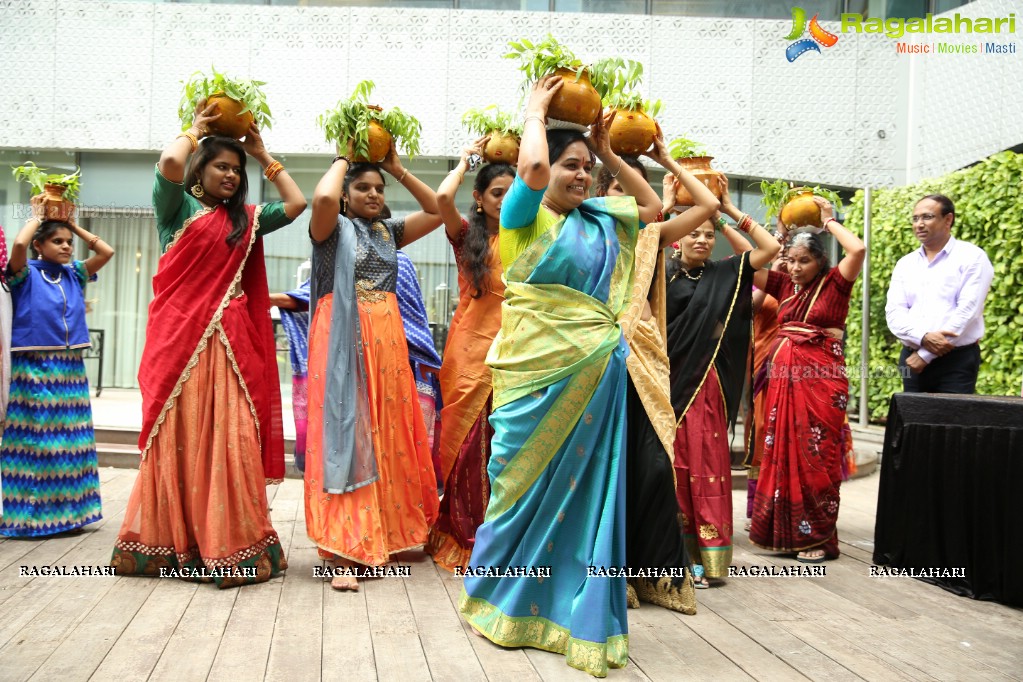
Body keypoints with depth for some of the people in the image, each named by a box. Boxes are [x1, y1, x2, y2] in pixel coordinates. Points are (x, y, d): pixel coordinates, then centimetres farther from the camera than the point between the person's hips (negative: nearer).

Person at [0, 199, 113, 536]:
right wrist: (37, 216, -4)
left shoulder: (75, 275, 11)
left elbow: (106, 252, 8)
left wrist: (74, 224, 10)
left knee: (69, 441, 8)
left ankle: (65, 510, 17)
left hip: (71, 369, 5)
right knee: (33, 441, -2)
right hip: (34, 369, -5)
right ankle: (28, 514, 5)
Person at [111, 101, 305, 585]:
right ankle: (168, 542, 9)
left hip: (230, 341, 3)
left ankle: (231, 543, 3)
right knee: (180, 436, -1)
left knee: (229, 439, -1)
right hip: (181, 334, -3)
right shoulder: (178, 207, 6)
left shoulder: (246, 219, 18)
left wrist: (263, 154, 17)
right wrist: (194, 128, 5)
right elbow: (169, 163, -13)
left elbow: (296, 203, 13)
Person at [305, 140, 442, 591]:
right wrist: (343, 158, -2)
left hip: (387, 340, 6)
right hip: (342, 340, -5)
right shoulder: (333, 228, 2)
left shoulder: (389, 232, 17)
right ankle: (342, 550, -7)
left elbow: (436, 211, 14)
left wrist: (398, 168, 9)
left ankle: (385, 532, 19)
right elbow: (322, 197, -20)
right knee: (346, 433, -9)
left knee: (388, 434, 6)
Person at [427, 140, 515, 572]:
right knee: (467, 443, 1)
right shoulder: (466, 234, 3)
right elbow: (442, 198, -14)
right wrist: (468, 157, -1)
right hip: (471, 348, -2)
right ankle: (461, 536, 15)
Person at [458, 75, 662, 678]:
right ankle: (509, 601, 25)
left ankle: (581, 611, 19)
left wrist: (608, 152, 18)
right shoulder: (526, 217, -3)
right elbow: (532, 166, -21)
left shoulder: (600, 218, 15)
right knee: (531, 485, 6)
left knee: (588, 486, 6)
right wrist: (535, 110, -2)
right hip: (540, 371, -5)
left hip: (597, 372, 5)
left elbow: (651, 205, 25)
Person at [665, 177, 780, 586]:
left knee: (706, 467, 0)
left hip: (705, 386, 0)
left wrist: (730, 210, 3)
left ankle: (705, 556, 5)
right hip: (667, 381, 0)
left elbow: (771, 248, 3)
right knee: (671, 466, 4)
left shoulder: (723, 274, 8)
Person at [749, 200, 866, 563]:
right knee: (781, 453, 7)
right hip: (783, 377, 5)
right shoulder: (785, 285, 11)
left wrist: (829, 221, -3)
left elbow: (858, 249, -17)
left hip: (821, 379, -5)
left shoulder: (834, 283, -2)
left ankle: (819, 538, 8)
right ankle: (783, 532, 17)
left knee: (816, 457, -2)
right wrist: (781, 233, 11)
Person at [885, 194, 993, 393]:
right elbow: (894, 312, 2)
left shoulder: (972, 258, -1)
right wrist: (923, 338, -17)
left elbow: (967, 311, -12)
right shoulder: (905, 264, 13)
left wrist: (925, 355, -13)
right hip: (912, 358, 5)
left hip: (957, 360, -4)